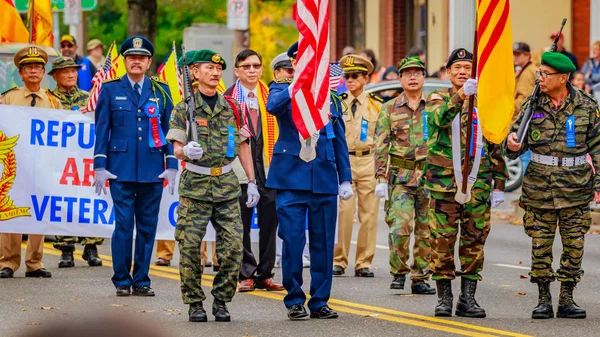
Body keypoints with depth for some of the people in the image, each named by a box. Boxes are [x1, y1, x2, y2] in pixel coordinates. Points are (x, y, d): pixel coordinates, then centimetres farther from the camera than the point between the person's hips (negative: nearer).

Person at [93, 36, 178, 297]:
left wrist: (171, 166, 3)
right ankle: (122, 280, 3)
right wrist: (100, 166, -2)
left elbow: (170, 131, 10)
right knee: (123, 225, -5)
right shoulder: (110, 90, 6)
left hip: (152, 171, 2)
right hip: (121, 170, -2)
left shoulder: (161, 91, 10)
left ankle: (142, 280, 10)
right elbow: (102, 130, 5)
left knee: (147, 226, 3)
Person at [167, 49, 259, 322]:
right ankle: (195, 303, 7)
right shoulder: (184, 108, 1)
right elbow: (177, 149, -2)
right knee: (190, 247, -5)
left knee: (233, 246, -5)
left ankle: (221, 301, 7)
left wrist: (252, 183, 10)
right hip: (194, 186, -3)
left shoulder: (232, 108, 11)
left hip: (227, 186, 3)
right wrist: (186, 151, -26)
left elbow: (243, 147, 15)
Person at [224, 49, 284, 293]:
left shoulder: (271, 97, 11)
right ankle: (246, 275, 9)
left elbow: (279, 131, 11)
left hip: (268, 168, 3)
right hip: (239, 169, -2)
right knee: (241, 224, 1)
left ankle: (264, 274, 9)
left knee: (269, 221, 1)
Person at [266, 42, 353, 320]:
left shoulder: (331, 98, 15)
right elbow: (272, 106, -20)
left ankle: (319, 301, 11)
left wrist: (345, 179, 11)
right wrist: (296, 86, -35)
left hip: (324, 179, 3)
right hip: (291, 177, -3)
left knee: (324, 242, 3)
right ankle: (295, 300, 5)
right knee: (292, 240, -5)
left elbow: (339, 140, 16)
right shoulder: (282, 91, 5)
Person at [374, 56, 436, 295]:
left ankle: (420, 278, 12)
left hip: (431, 176, 2)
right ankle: (398, 272, 3)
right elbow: (381, 146, 3)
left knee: (426, 230, 4)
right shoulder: (390, 109, 6)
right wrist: (381, 179, -4)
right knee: (400, 227, -14)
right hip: (400, 176, -2)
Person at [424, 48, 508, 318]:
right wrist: (460, 95, -37)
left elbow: (496, 147, 14)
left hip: (478, 186, 2)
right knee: (442, 242, -1)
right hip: (444, 184, -2)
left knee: (474, 242, 4)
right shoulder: (439, 99, 4)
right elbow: (438, 118, -21)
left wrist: (499, 185, 9)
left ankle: (468, 298, 10)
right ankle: (444, 298, 8)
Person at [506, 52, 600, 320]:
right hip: (539, 185, 1)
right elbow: (517, 132, 10)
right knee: (540, 244, 1)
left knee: (574, 244, 2)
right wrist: (512, 144, -15)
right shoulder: (533, 104, 4)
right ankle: (543, 300, 10)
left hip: (575, 185, -1)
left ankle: (566, 299, 11)